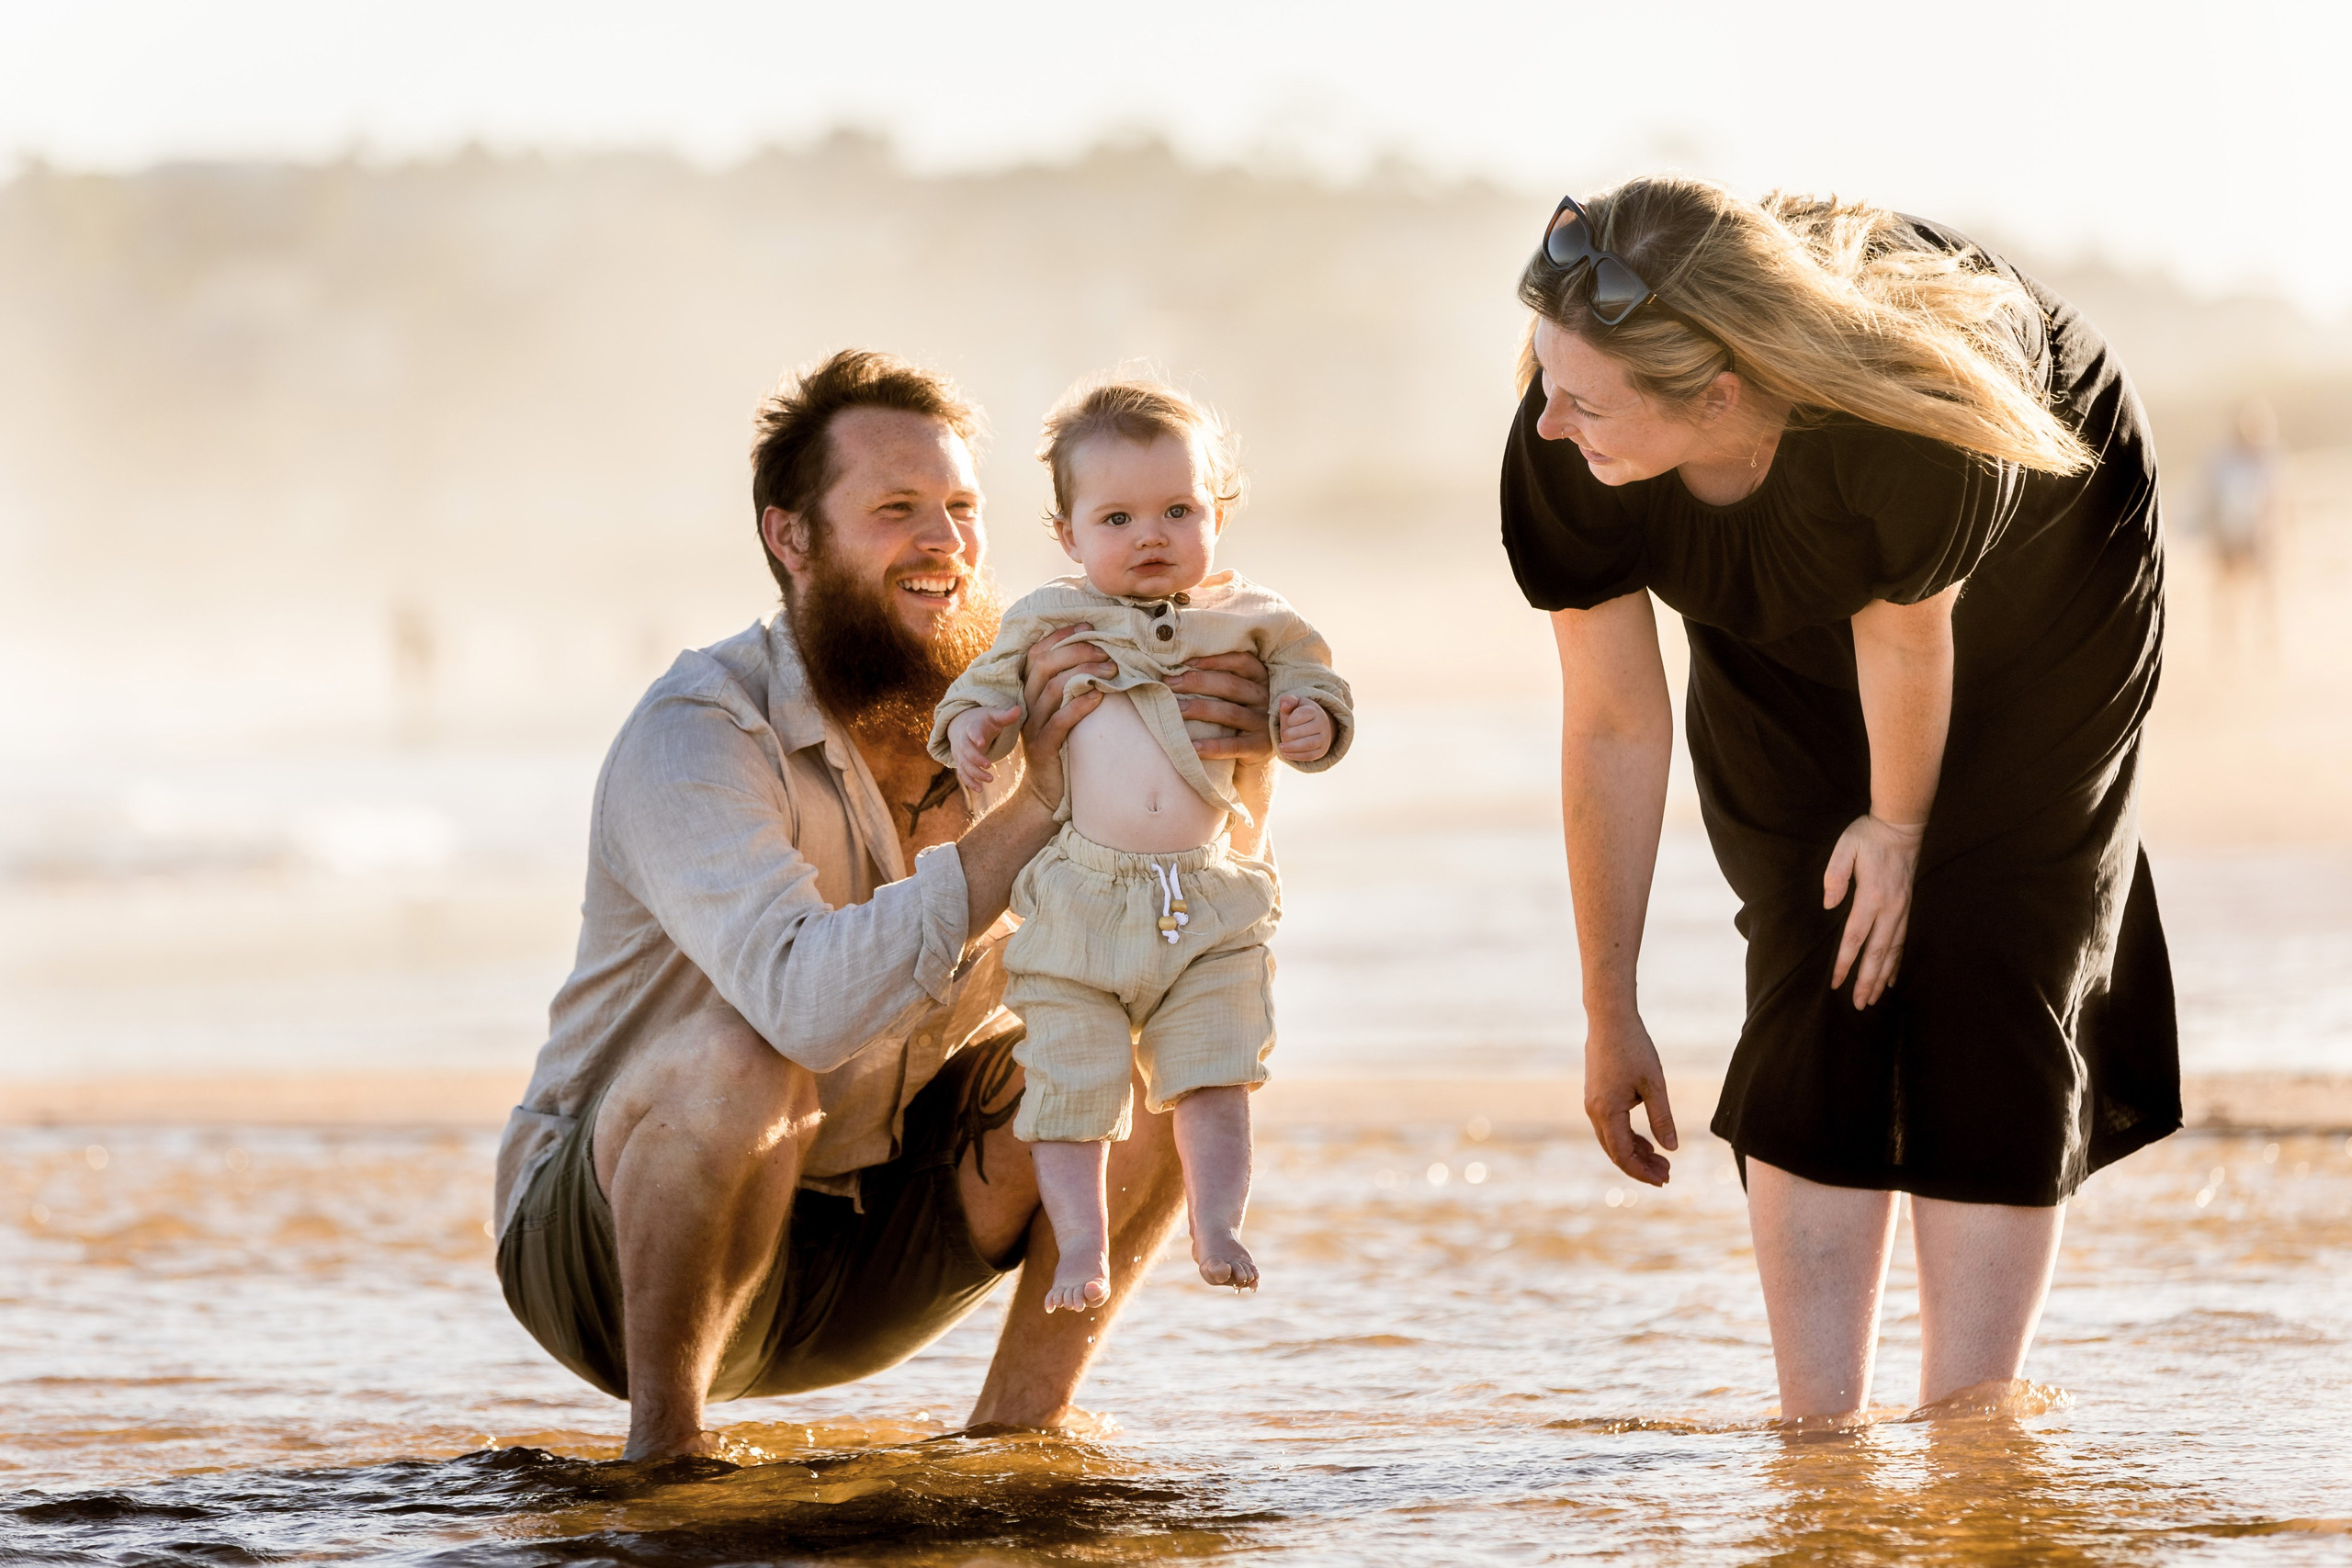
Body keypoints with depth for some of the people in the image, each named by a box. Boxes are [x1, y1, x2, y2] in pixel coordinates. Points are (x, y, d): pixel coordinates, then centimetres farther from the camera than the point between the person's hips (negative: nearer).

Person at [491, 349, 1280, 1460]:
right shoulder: (701, 732, -23)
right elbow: (808, 1004, -40)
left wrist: (1234, 773, -27)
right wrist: (1033, 806, -41)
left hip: (869, 1234, 6)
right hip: (611, 1243, -6)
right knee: (736, 1059, -38)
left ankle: (1022, 1419, 1)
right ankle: (664, 1441, -19)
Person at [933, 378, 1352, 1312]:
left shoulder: (1250, 622, 9)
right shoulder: (1051, 622, 9)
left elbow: (1305, 675, 14)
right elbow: (994, 682, 16)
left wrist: (1313, 720, -9)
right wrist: (970, 722, -6)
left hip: (1209, 906, 0)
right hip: (1078, 900, 0)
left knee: (1212, 1076, -4)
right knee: (1070, 1080, -4)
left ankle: (1216, 1228, 2)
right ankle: (1083, 1247, 2)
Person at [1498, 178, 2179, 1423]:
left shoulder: (1911, 425, -47)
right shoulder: (1560, 457, -34)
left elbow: (1904, 630, -26)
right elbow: (1613, 727, -21)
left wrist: (1901, 822, -7)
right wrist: (1610, 1017, -12)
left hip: (2042, 596, -3)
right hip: (1784, 647, 3)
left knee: (1991, 989, -9)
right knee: (1813, 997, -8)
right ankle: (1820, 1434, -6)